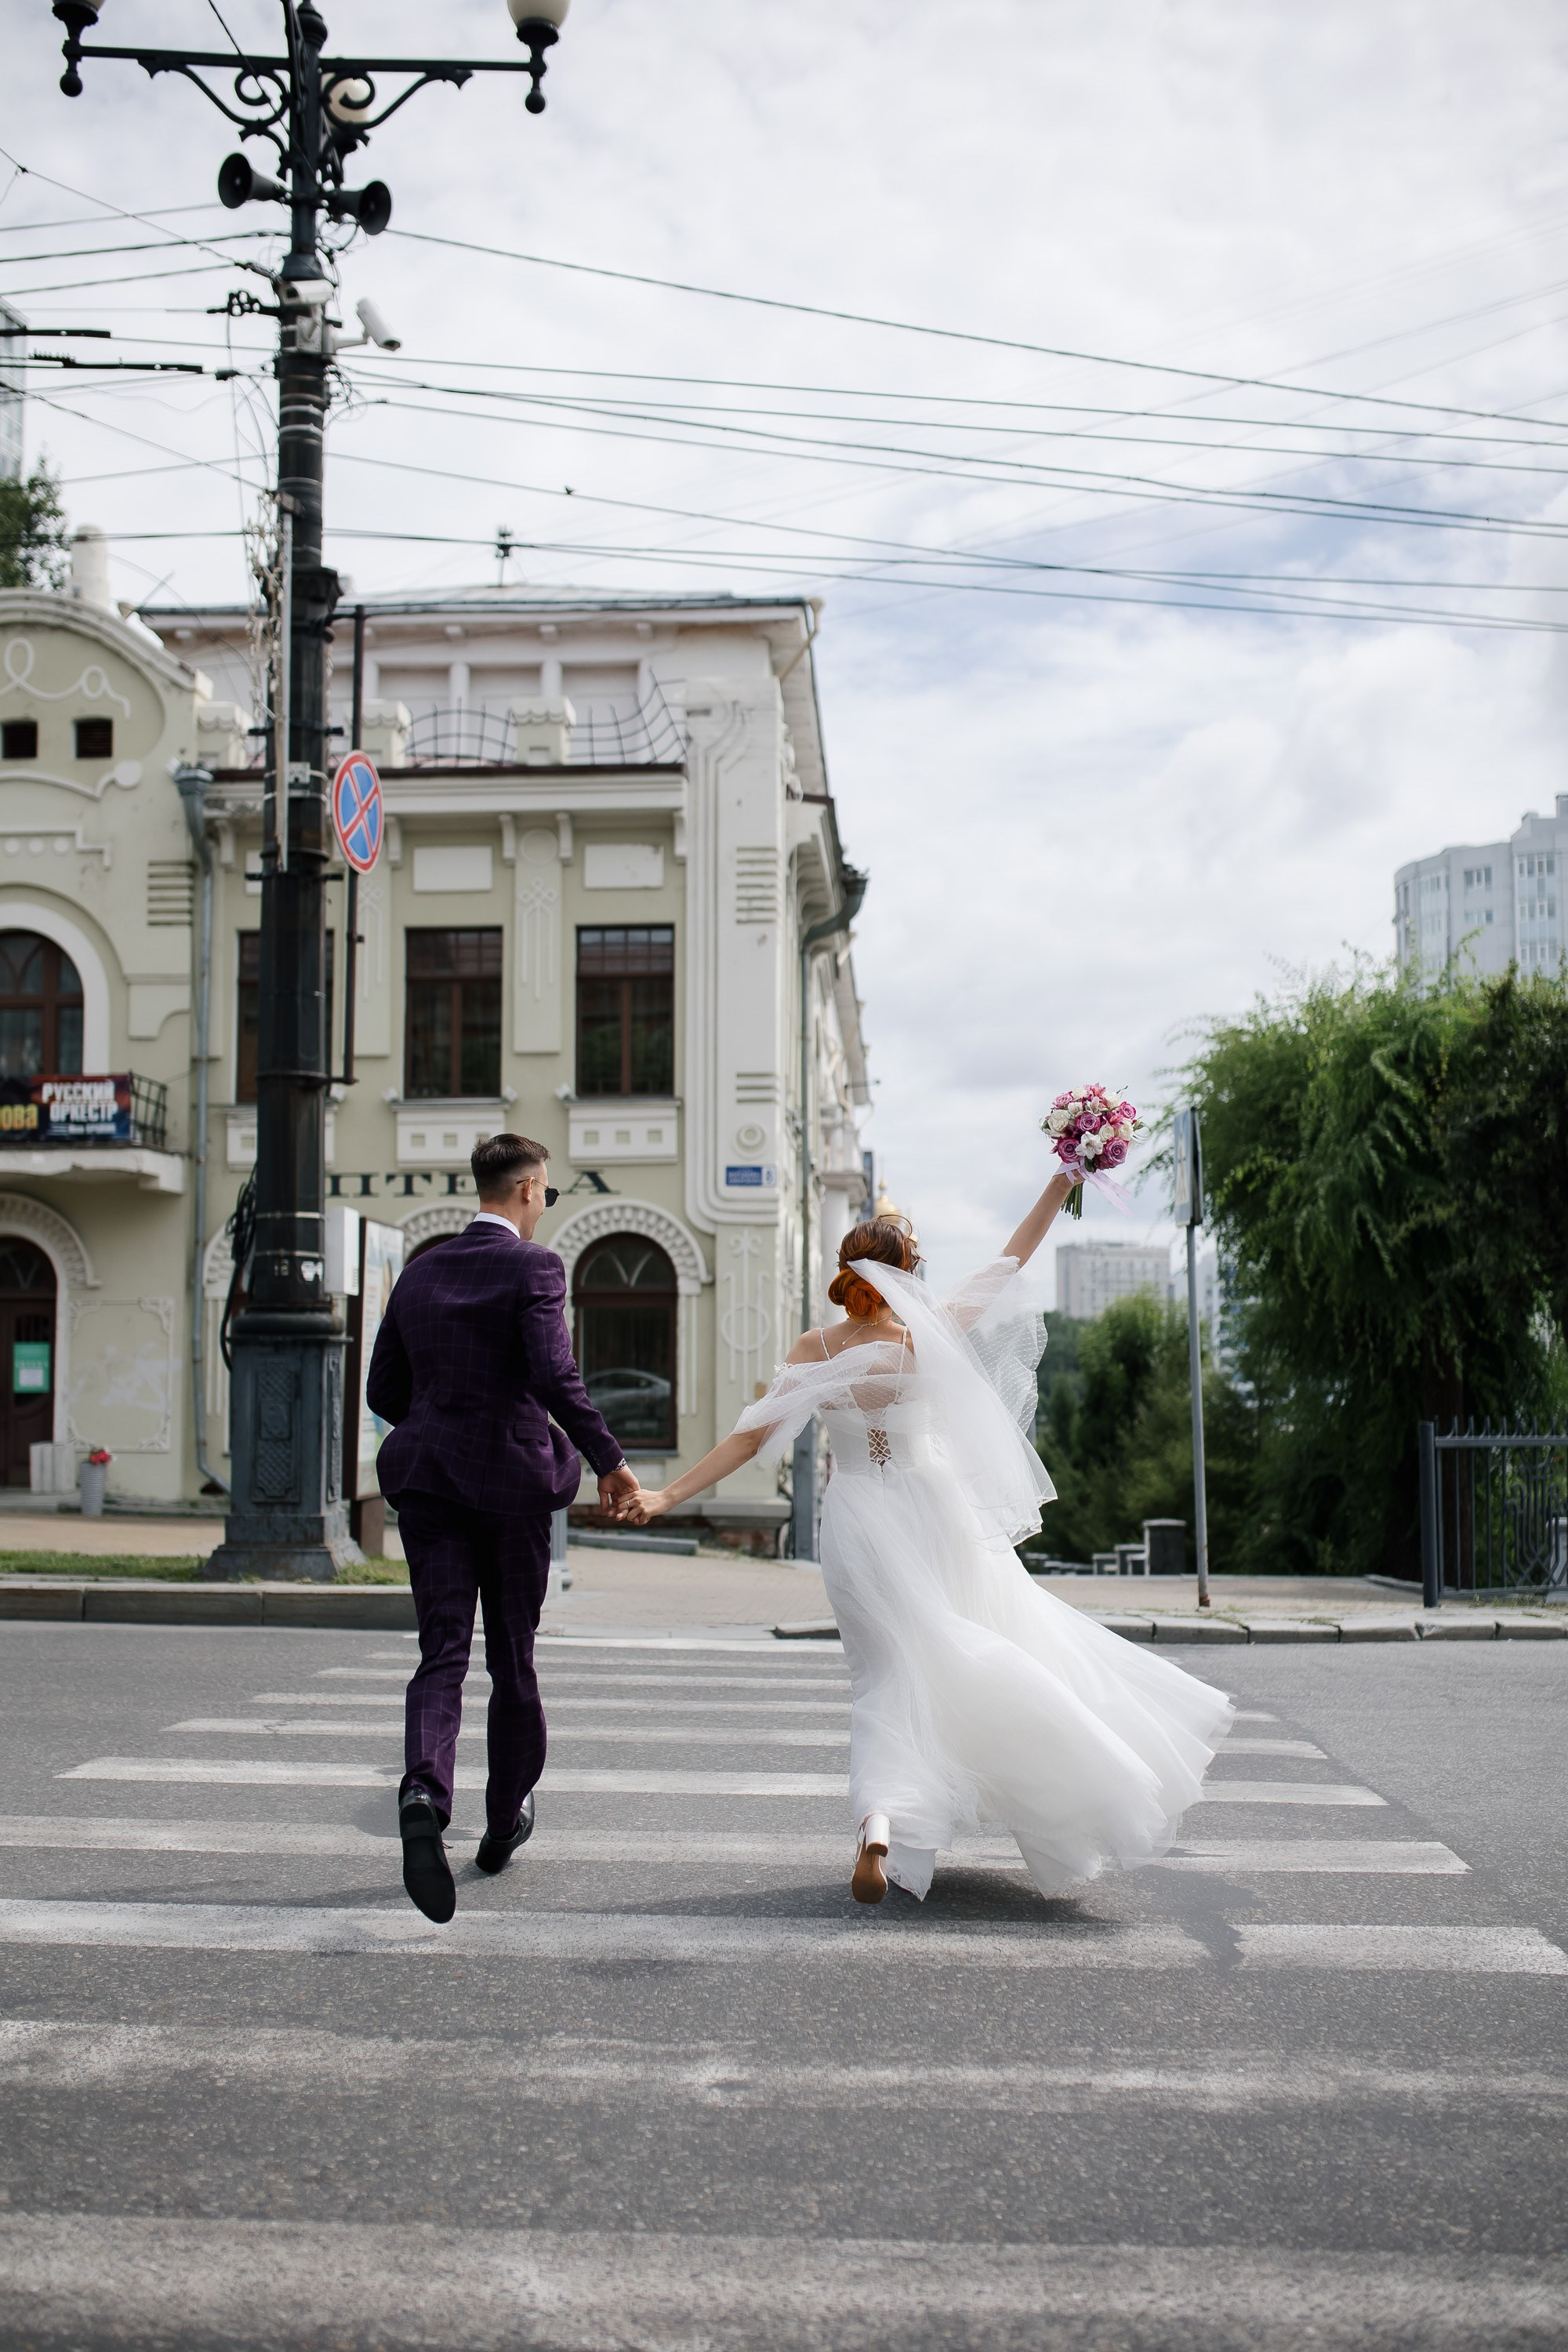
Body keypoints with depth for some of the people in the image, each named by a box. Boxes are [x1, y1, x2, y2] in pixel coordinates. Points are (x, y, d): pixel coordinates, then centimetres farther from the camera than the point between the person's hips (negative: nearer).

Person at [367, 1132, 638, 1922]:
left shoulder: (420, 1272, 10)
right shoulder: (531, 1267, -7)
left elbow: (383, 1390, 13)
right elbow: (554, 1376, -19)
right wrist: (609, 1460, -11)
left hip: (429, 1478, 4)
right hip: (510, 1478, -4)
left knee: (441, 1653, -2)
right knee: (513, 1656, 12)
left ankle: (424, 1795, -29)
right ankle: (505, 1822, 26)